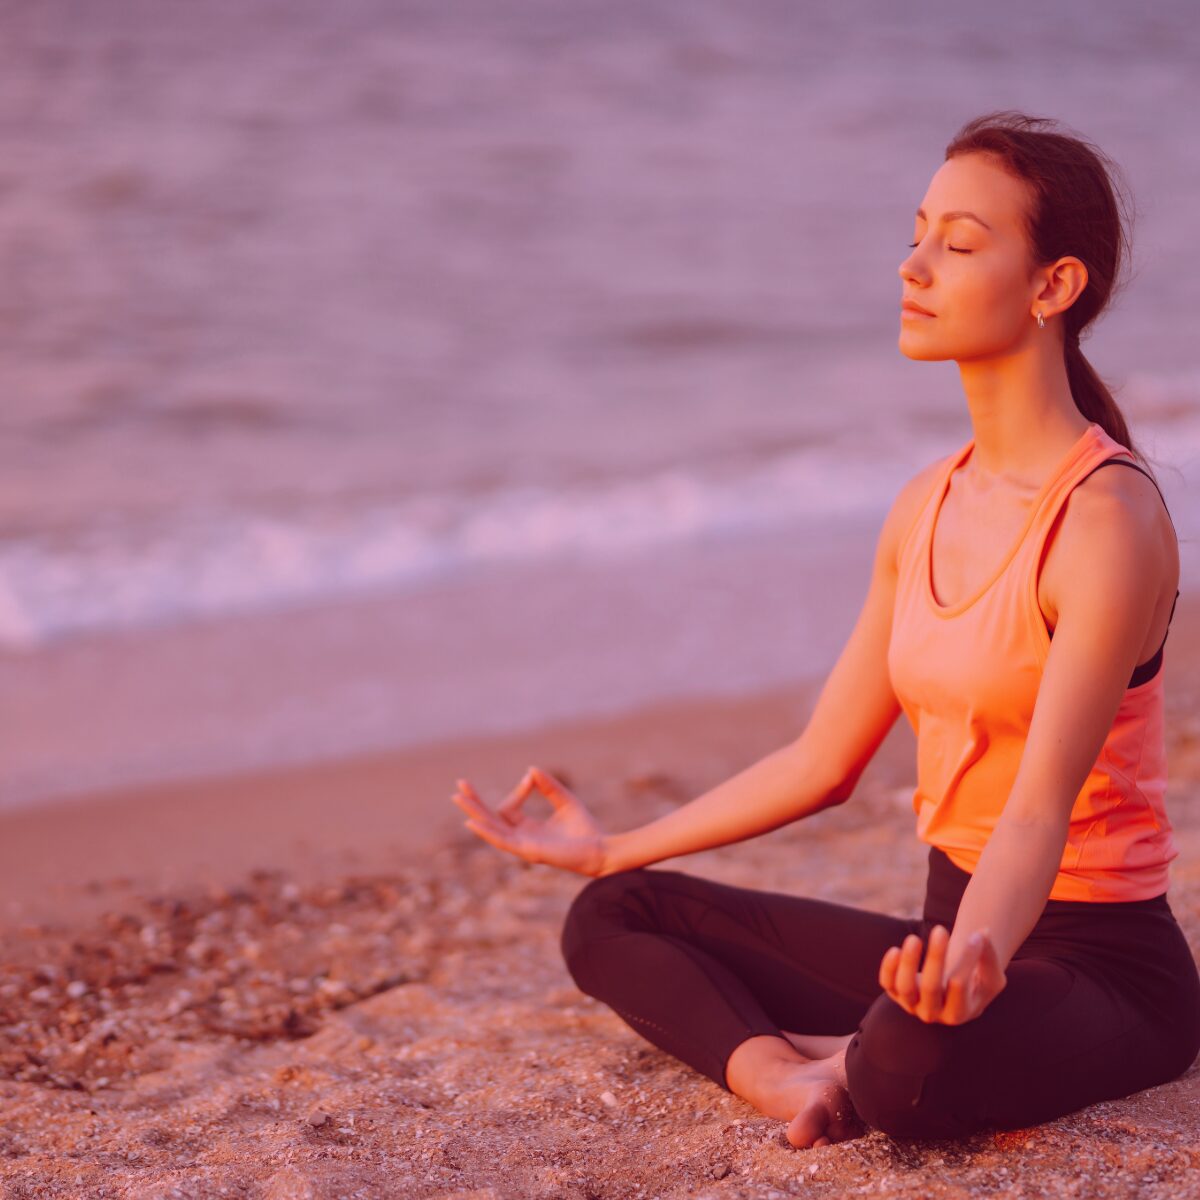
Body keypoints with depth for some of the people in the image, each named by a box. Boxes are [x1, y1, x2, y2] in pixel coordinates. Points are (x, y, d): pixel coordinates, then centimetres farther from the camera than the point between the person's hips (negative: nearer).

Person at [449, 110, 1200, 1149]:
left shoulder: (1109, 517, -18)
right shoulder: (927, 508, 7)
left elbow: (1040, 807, -28)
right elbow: (824, 759, 13)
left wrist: (975, 959, -49)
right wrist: (616, 848, 20)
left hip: (1099, 961, -8)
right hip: (953, 932, 9)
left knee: (914, 1063, -41)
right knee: (613, 916, 5)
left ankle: (849, 1068, -8)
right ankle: (792, 1077, -19)